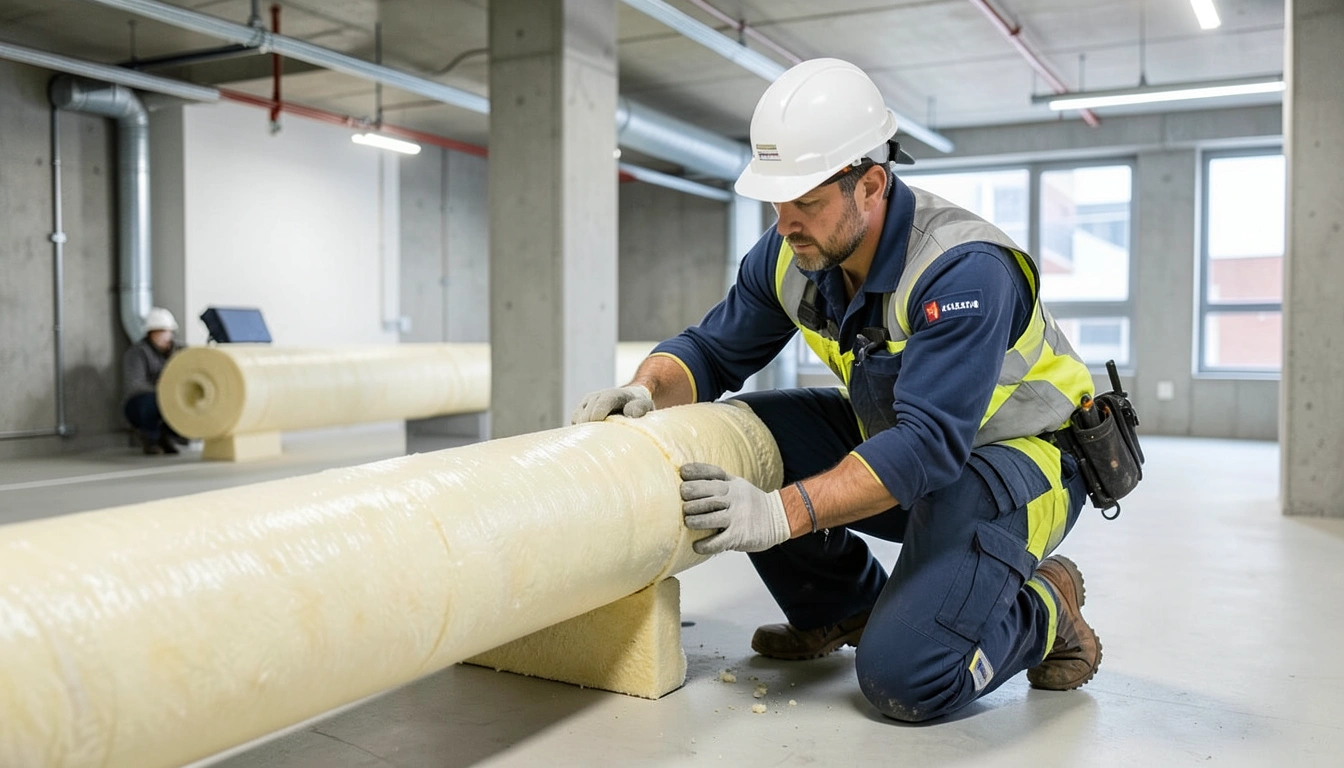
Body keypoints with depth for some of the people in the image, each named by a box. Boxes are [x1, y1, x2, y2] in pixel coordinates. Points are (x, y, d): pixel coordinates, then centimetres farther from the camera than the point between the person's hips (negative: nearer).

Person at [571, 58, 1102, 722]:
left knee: (903, 678, -25)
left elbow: (929, 446, -37)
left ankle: (1042, 609, 7)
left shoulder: (963, 270, -30)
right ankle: (844, 608, 12)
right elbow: (712, 350, 0)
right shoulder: (791, 254, -9)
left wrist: (782, 513, -45)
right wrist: (647, 390, -23)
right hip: (895, 437, 8)